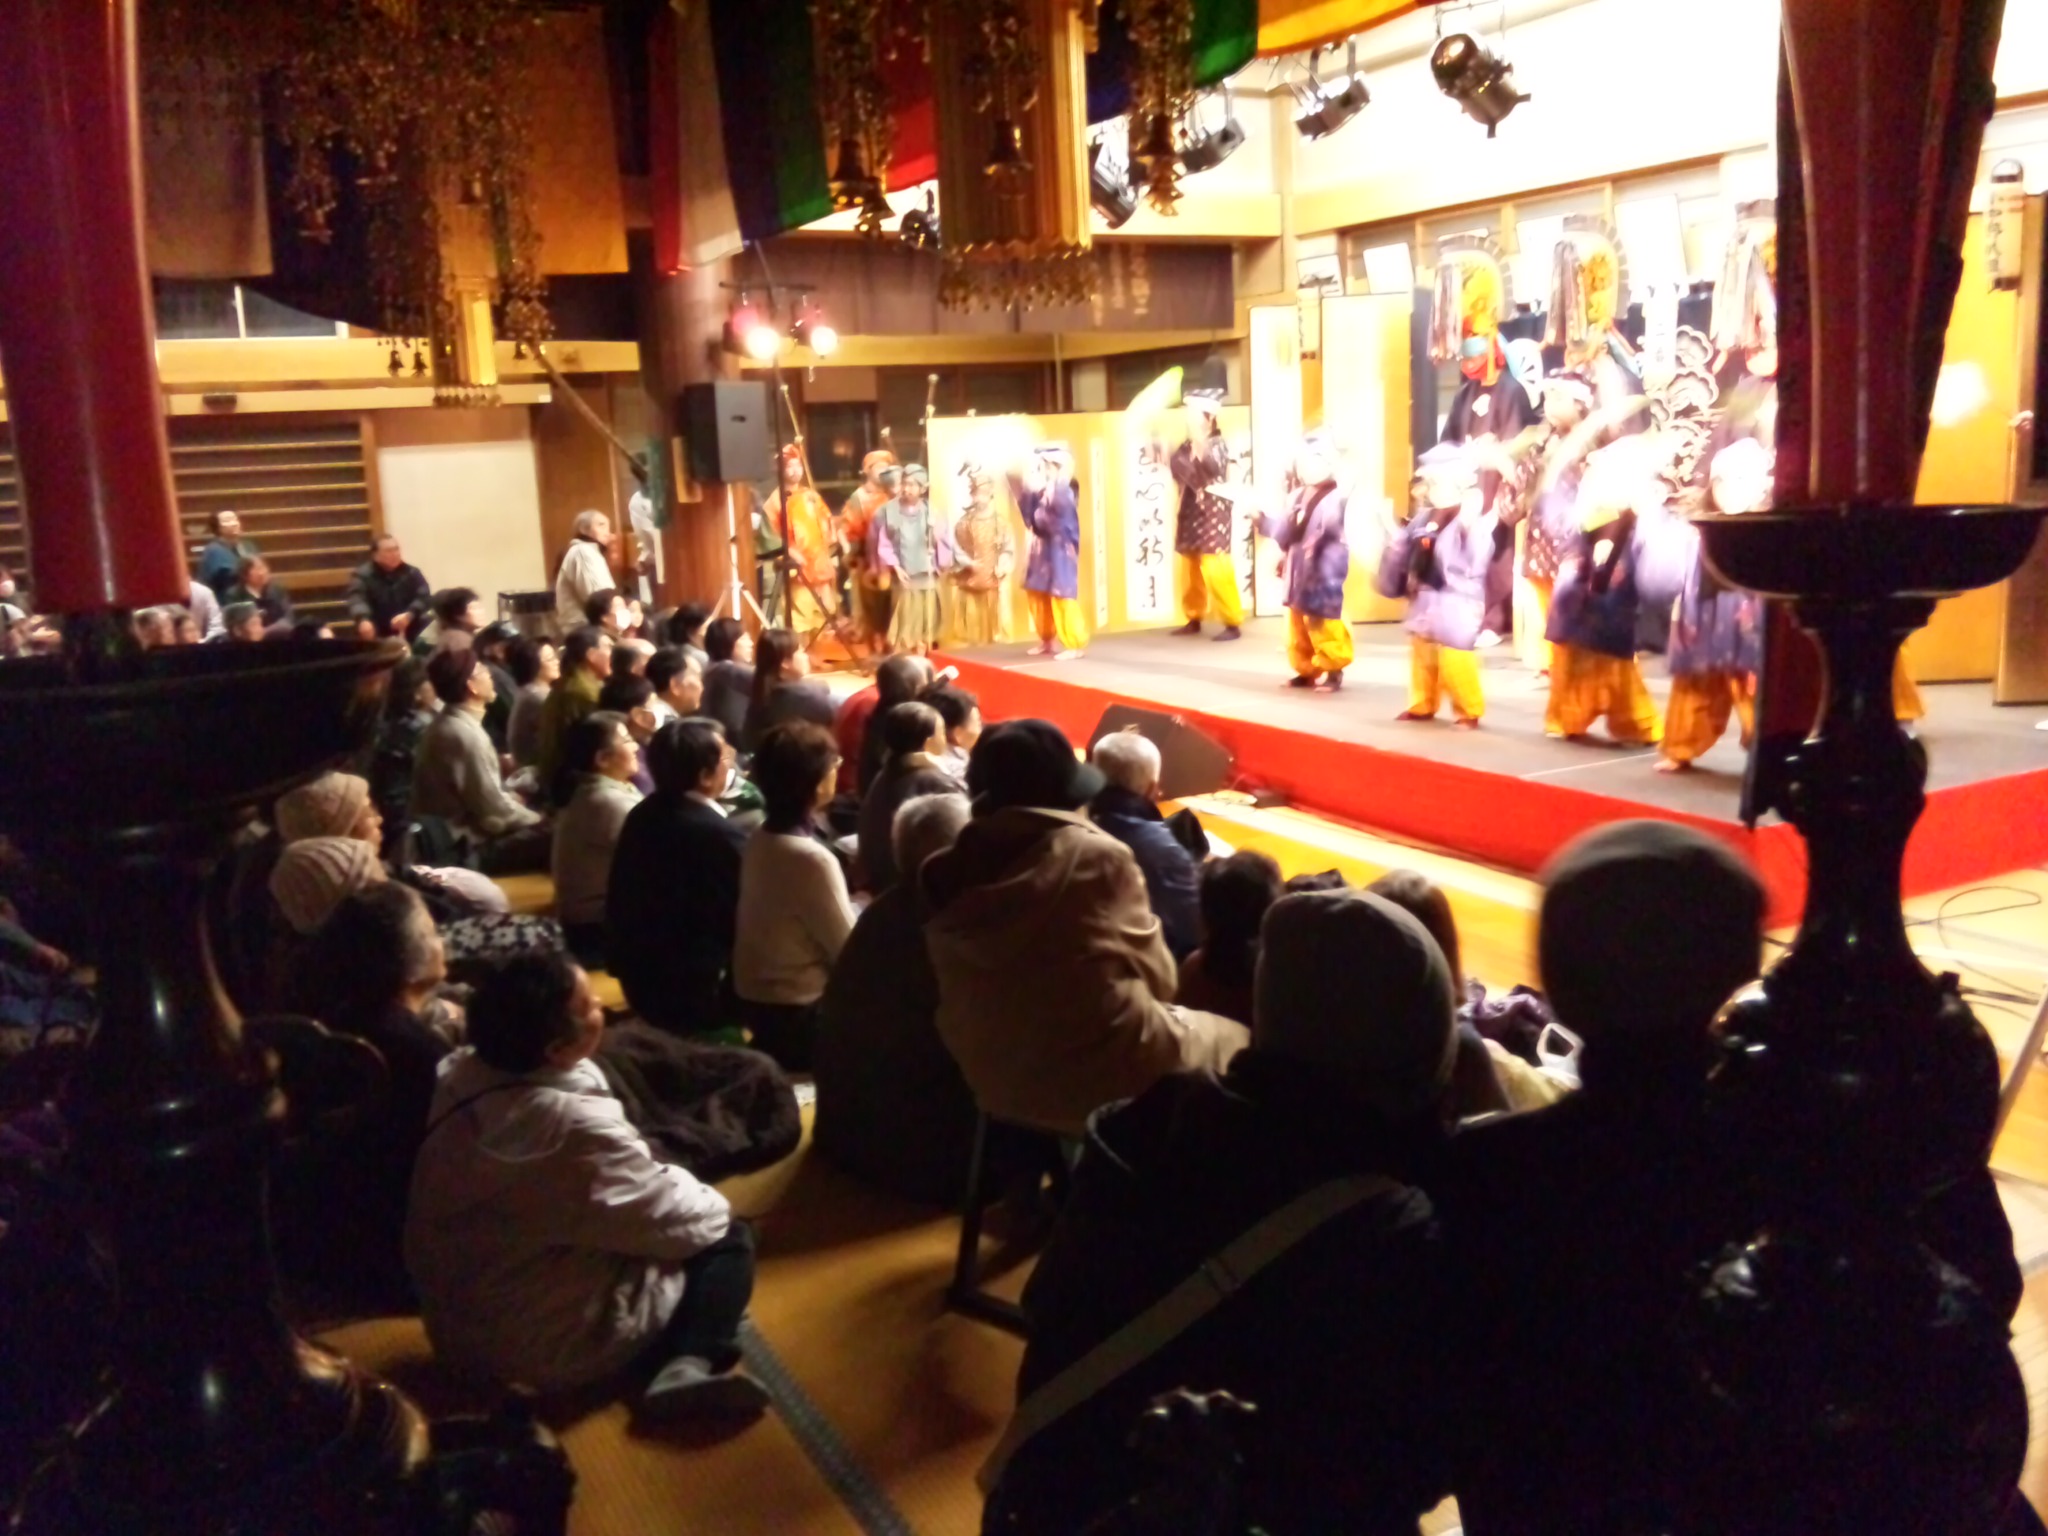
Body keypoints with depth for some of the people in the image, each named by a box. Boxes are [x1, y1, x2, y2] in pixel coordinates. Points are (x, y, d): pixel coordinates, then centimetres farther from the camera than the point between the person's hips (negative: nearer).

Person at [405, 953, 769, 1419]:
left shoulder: (456, 1077, -7)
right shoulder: (577, 1128, -30)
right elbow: (674, 1220, -16)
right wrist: (716, 1206, 4)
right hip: (546, 1344, -8)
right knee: (727, 1238, 1)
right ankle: (690, 1365, -18)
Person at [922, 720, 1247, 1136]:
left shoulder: (947, 876, -2)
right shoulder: (1098, 857, -14)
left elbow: (959, 1009, 6)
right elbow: (1155, 977, -5)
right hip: (1109, 1082, -6)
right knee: (1230, 1039, 20)